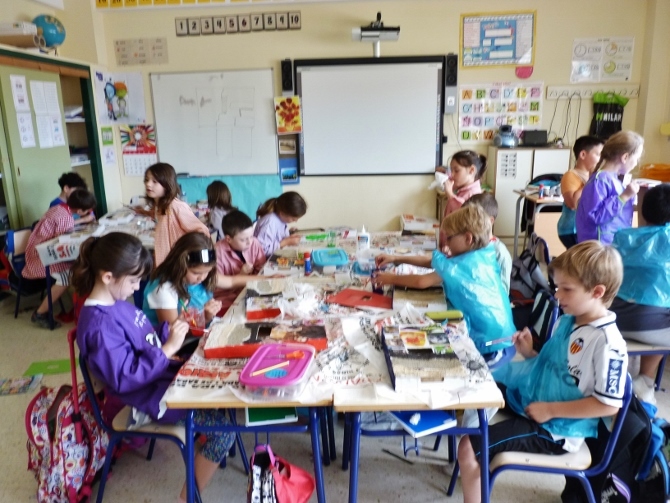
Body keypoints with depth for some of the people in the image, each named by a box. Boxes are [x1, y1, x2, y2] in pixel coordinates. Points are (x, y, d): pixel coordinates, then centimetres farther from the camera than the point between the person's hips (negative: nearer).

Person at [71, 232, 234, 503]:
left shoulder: (116, 302, 4)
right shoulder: (100, 325, -26)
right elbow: (125, 378, -27)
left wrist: (168, 330, -2)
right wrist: (168, 348, -27)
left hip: (162, 374, 10)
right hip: (151, 397, -10)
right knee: (224, 424, -14)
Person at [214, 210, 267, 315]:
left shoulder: (254, 243, -5)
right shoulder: (218, 252, -16)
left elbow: (262, 271, 2)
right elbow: (217, 283, -11)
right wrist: (240, 276, -18)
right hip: (227, 302, -5)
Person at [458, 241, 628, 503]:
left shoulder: (608, 343, -22)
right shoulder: (567, 322, 2)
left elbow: (608, 404, -23)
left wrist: (551, 409, -21)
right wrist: (530, 353, -4)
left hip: (554, 430, -8)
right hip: (530, 398, 9)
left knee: (469, 448, -16)